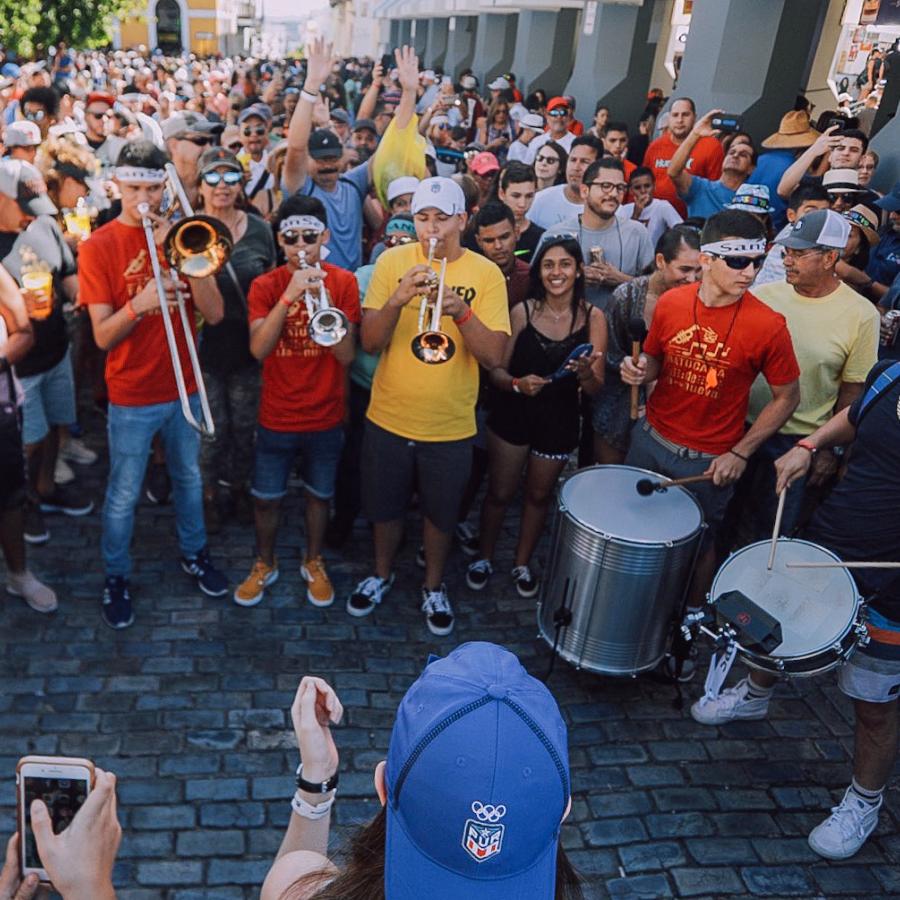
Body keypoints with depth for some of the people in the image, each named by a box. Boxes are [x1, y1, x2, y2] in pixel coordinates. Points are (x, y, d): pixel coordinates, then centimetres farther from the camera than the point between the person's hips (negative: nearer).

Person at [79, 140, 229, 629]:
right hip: (132, 397, -3)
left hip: (184, 387, 3)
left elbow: (214, 314, -9)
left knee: (189, 479, 19)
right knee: (123, 496, 7)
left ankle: (194, 553, 40)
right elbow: (103, 336, -14)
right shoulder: (97, 247, -9)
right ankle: (116, 577, 28)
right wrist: (138, 304, -34)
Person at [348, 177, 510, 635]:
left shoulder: (486, 274, -7)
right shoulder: (392, 261, -5)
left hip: (451, 426, -1)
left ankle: (433, 586, 43)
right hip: (388, 418, 1)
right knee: (385, 507, 19)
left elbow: (493, 355, -14)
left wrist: (460, 310, -30)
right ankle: (381, 574, 47)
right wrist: (398, 299, -28)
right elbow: (369, 342, -11)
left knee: (441, 513, 18)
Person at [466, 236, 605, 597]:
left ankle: (522, 564, 39)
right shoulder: (522, 311, -10)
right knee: (499, 492, 10)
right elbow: (496, 370, -7)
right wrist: (517, 383, -28)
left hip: (560, 422, 1)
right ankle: (484, 558, 35)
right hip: (512, 416, -1)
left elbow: (596, 388, -8)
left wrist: (585, 373, -30)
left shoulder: (593, 318, -8)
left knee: (539, 496, 19)